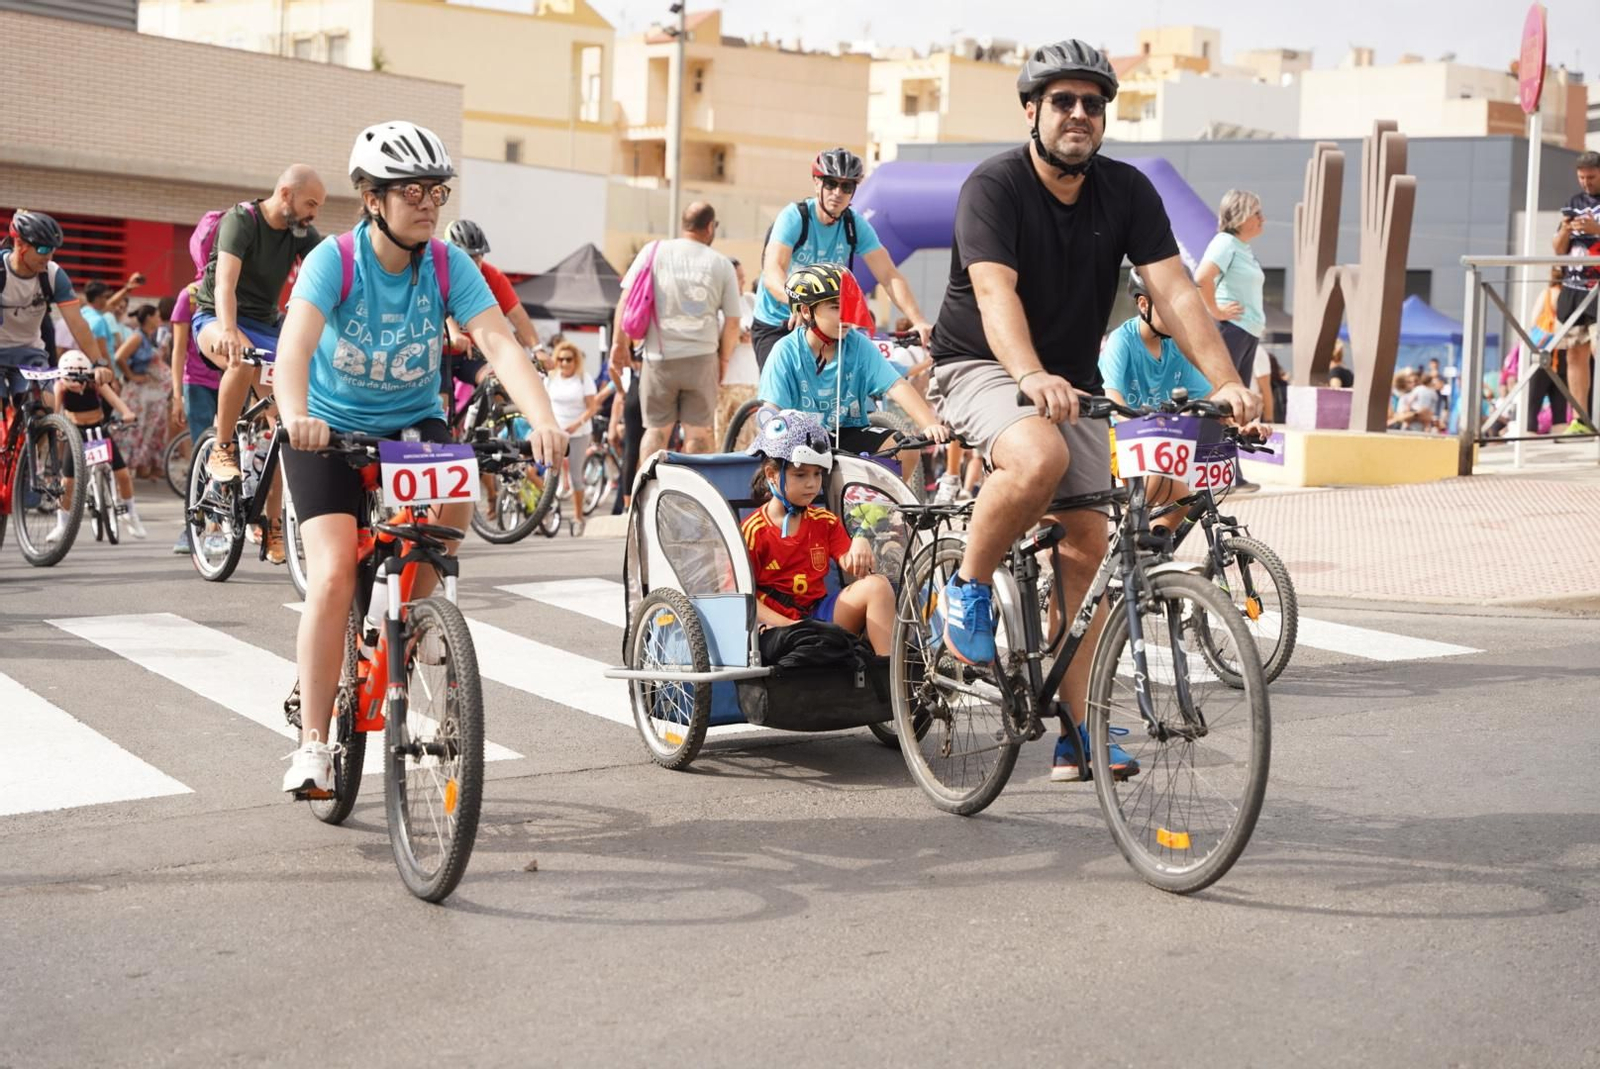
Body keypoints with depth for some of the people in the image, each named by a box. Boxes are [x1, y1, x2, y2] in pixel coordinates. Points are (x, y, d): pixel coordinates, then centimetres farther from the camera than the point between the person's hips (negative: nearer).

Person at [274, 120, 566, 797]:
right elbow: (296, 340, -35)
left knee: (453, 499, -29)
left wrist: (543, 421, -42)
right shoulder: (335, 260, -19)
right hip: (332, 430, -2)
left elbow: (499, 342, -25)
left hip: (414, 424, 2)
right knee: (333, 575, -17)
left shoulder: (448, 265, -12)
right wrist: (295, 415, -56)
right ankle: (312, 741, -9)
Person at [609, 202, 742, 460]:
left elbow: (627, 299, 0)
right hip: (702, 358, -1)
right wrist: (724, 360, 16)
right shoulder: (722, 265, 2)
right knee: (697, 432, 6)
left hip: (659, 358, 1)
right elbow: (732, 322, 2)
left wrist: (619, 342, 8)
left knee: (656, 430, 11)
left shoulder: (653, 251, 2)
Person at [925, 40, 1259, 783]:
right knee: (1039, 459, -37)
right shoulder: (993, 186, -17)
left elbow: (1174, 291, -13)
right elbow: (995, 293, -31)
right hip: (980, 368, -5)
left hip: (1071, 380, 5)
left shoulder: (1128, 192, -4)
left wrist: (1226, 381, -28)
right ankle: (968, 589, -11)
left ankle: (1077, 731, 5)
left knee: (1086, 546, -2)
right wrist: (1032, 376, -49)